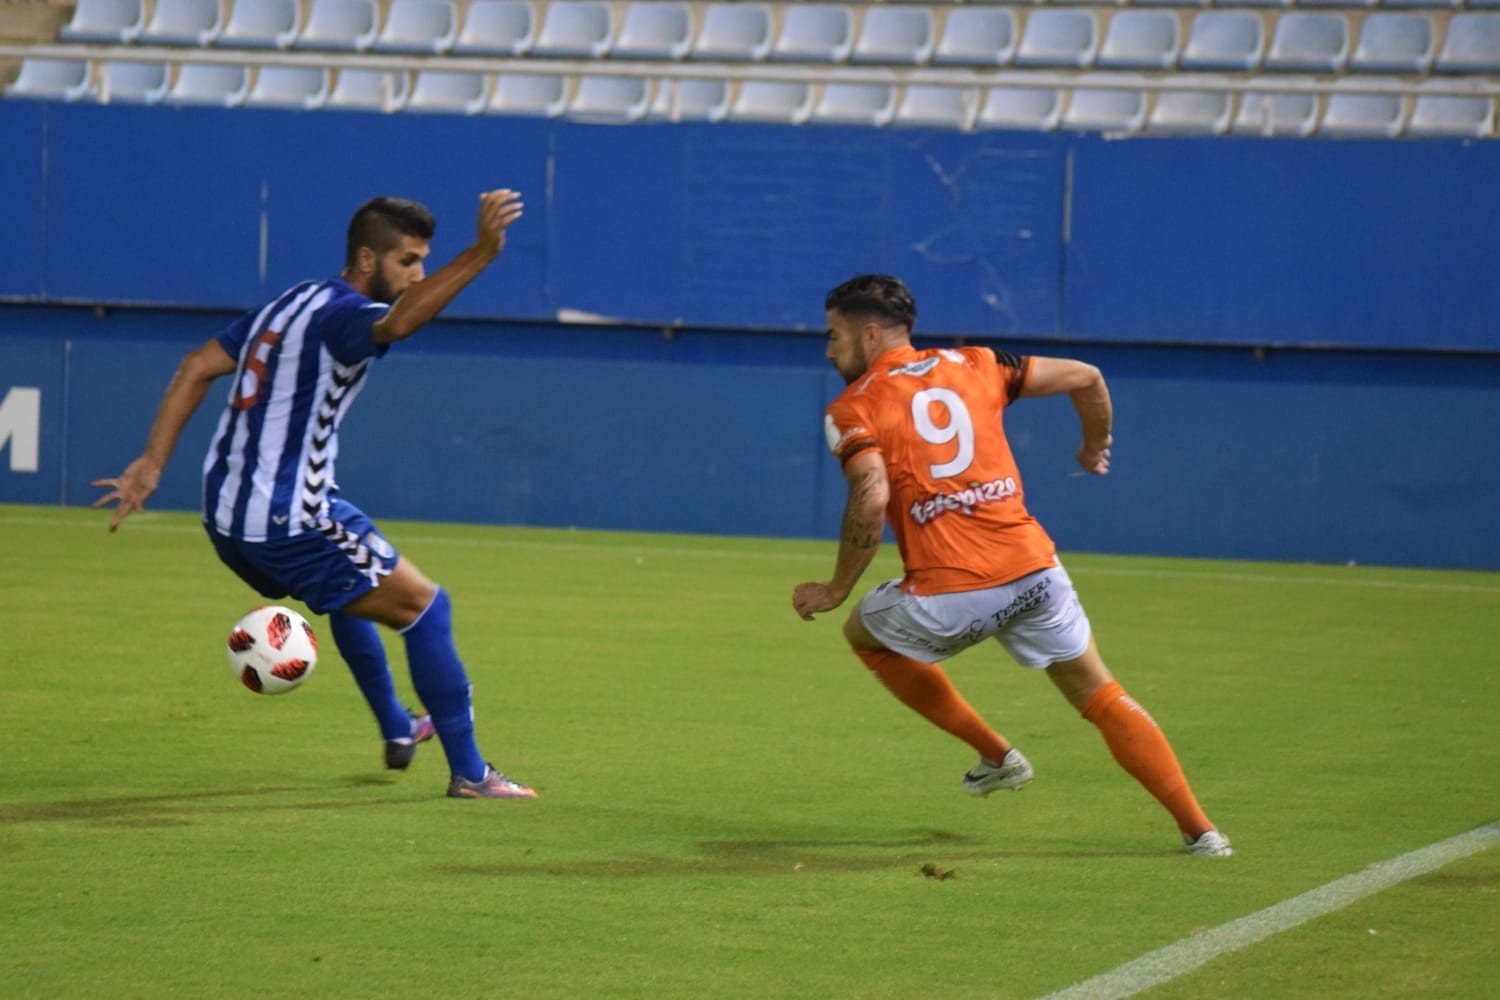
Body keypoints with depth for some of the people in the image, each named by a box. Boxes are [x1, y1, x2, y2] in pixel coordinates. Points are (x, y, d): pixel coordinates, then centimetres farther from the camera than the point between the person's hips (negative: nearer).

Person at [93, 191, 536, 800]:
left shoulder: (289, 304, 13)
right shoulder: (342, 314, -15)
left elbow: (196, 368, 14)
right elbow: (397, 323, -39)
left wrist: (152, 464, 12)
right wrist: (480, 254, -49)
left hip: (226, 519, 10)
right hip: (285, 524, -10)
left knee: (351, 588, 35)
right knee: (424, 607, 0)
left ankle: (397, 730, 48)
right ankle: (469, 774, 1)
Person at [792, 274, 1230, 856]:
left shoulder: (851, 409, 2)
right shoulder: (972, 367, 15)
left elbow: (871, 501, -16)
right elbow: (1085, 378, 17)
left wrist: (837, 590, -5)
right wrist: (1095, 447, 36)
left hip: (949, 599, -4)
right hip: (1033, 571, 4)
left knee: (863, 630, 27)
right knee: (1102, 699, 18)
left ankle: (995, 754, 24)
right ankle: (1199, 829, 8)